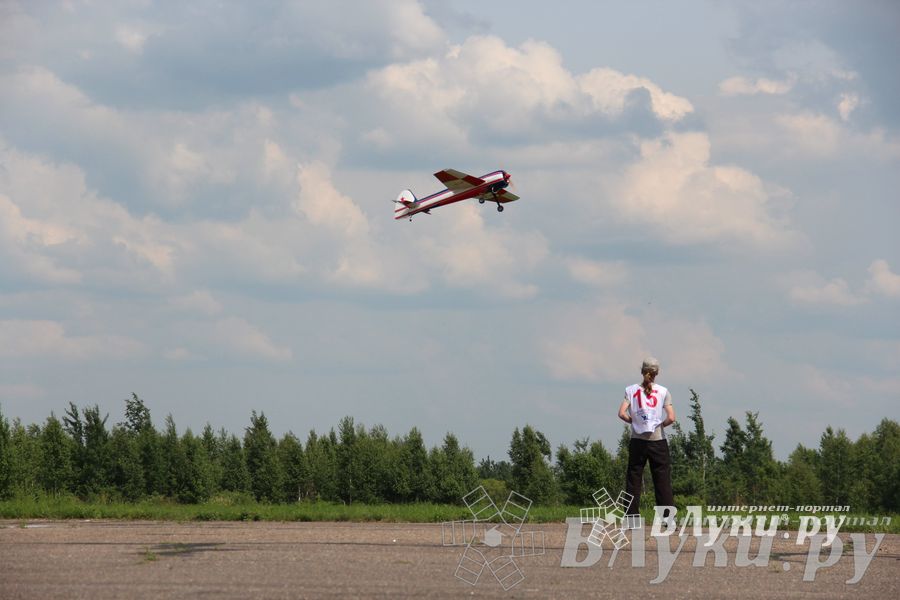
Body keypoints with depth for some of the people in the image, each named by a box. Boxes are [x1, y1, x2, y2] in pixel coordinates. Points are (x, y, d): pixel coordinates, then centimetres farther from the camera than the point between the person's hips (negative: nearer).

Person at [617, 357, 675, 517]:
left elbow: (622, 413, -10)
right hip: (658, 442, -1)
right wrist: (660, 425, 7)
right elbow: (671, 418, -11)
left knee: (633, 481, 7)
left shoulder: (631, 390, 1)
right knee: (663, 481, 1)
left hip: (637, 441, 1)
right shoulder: (663, 392, -2)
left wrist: (634, 421, 7)